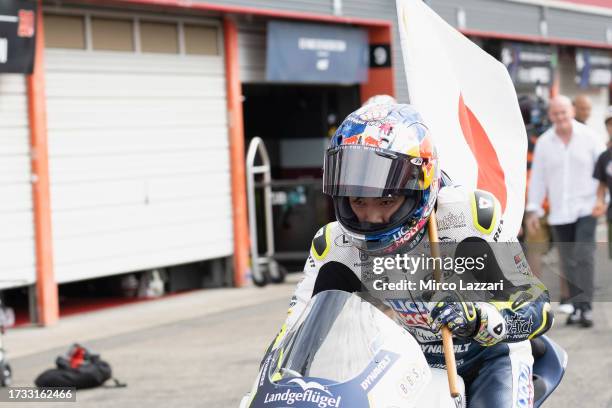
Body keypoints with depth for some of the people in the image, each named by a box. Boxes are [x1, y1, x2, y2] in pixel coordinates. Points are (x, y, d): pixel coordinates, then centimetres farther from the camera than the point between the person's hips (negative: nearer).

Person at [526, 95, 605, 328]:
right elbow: (537, 177, 8)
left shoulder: (589, 137, -1)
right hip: (559, 212, 3)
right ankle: (577, 307, 14)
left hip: (586, 209, -3)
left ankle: (585, 306, -15)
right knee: (569, 262, 6)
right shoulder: (543, 143, 4)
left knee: (584, 256, -14)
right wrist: (533, 210, 6)